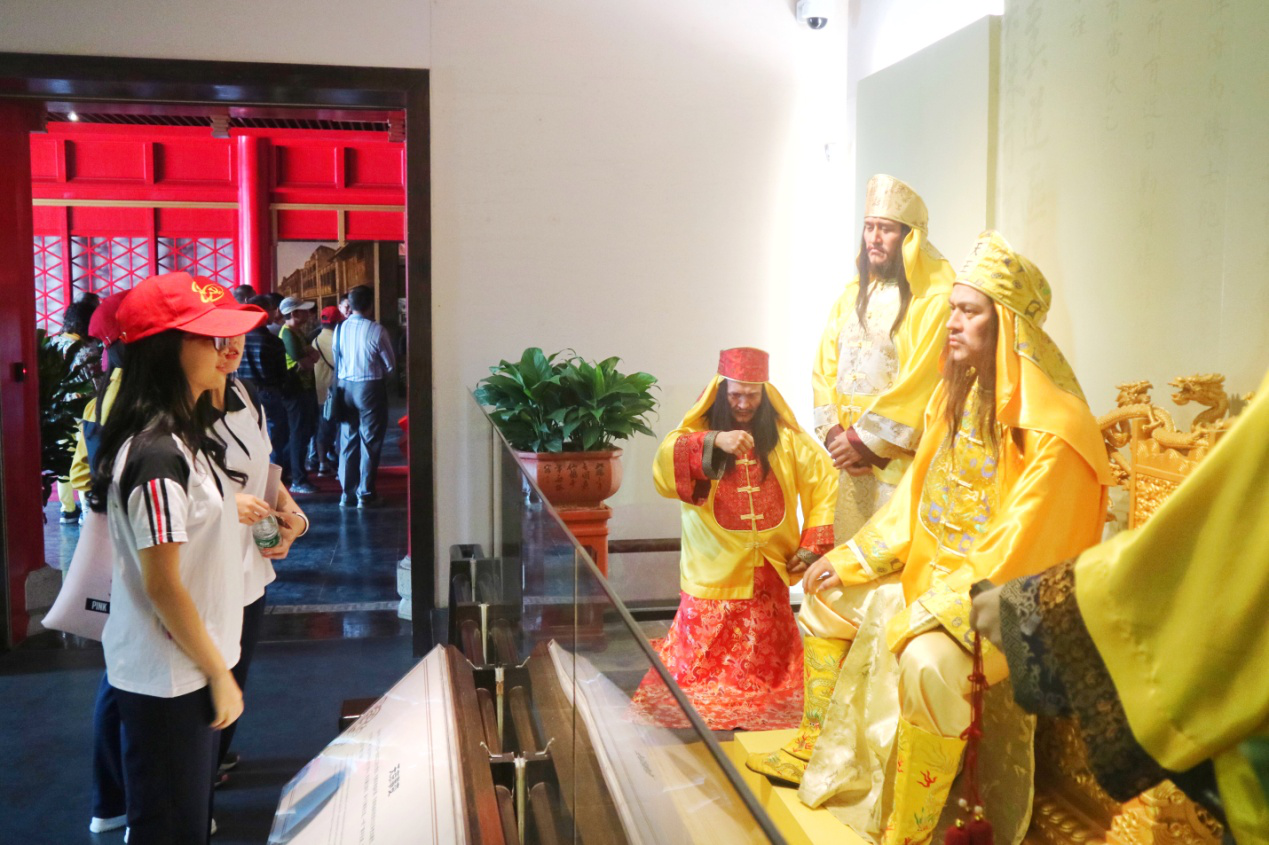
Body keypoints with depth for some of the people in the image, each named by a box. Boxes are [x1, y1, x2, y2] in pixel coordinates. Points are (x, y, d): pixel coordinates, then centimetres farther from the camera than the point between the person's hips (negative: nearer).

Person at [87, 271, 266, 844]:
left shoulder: (183, 436, 6)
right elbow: (162, 586, -23)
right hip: (165, 681, -9)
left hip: (189, 669, 9)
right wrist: (219, 673, -15)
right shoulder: (157, 456, -25)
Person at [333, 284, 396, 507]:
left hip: (345, 386, 5)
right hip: (370, 388, -4)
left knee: (347, 439, 12)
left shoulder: (340, 328, -1)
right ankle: (365, 494, 6)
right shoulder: (376, 331, -14)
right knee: (369, 441, 4)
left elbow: (336, 360, 6)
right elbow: (390, 365, -6)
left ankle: (347, 493, 17)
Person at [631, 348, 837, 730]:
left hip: (768, 578, 2)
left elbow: (824, 483, 6)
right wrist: (714, 442, -38)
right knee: (700, 669, 2)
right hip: (713, 577, -2)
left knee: (768, 671, 11)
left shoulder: (785, 437, 3)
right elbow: (663, 469, -24)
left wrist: (813, 546, -2)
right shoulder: (698, 432, -5)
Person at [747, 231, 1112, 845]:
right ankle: (816, 754, 24)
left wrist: (925, 613, -26)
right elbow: (913, 500, 12)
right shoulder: (957, 397, 5)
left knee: (926, 658, -35)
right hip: (933, 568, 9)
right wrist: (850, 559, 7)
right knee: (827, 595, 12)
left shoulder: (1052, 430, -22)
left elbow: (1017, 547, -25)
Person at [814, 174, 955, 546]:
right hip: (845, 460, 6)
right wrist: (834, 434, -4)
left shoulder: (934, 301, -8)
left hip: (900, 461, -5)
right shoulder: (851, 297, 13)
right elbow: (824, 372, 9)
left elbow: (918, 384, -14)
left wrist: (865, 441, -12)